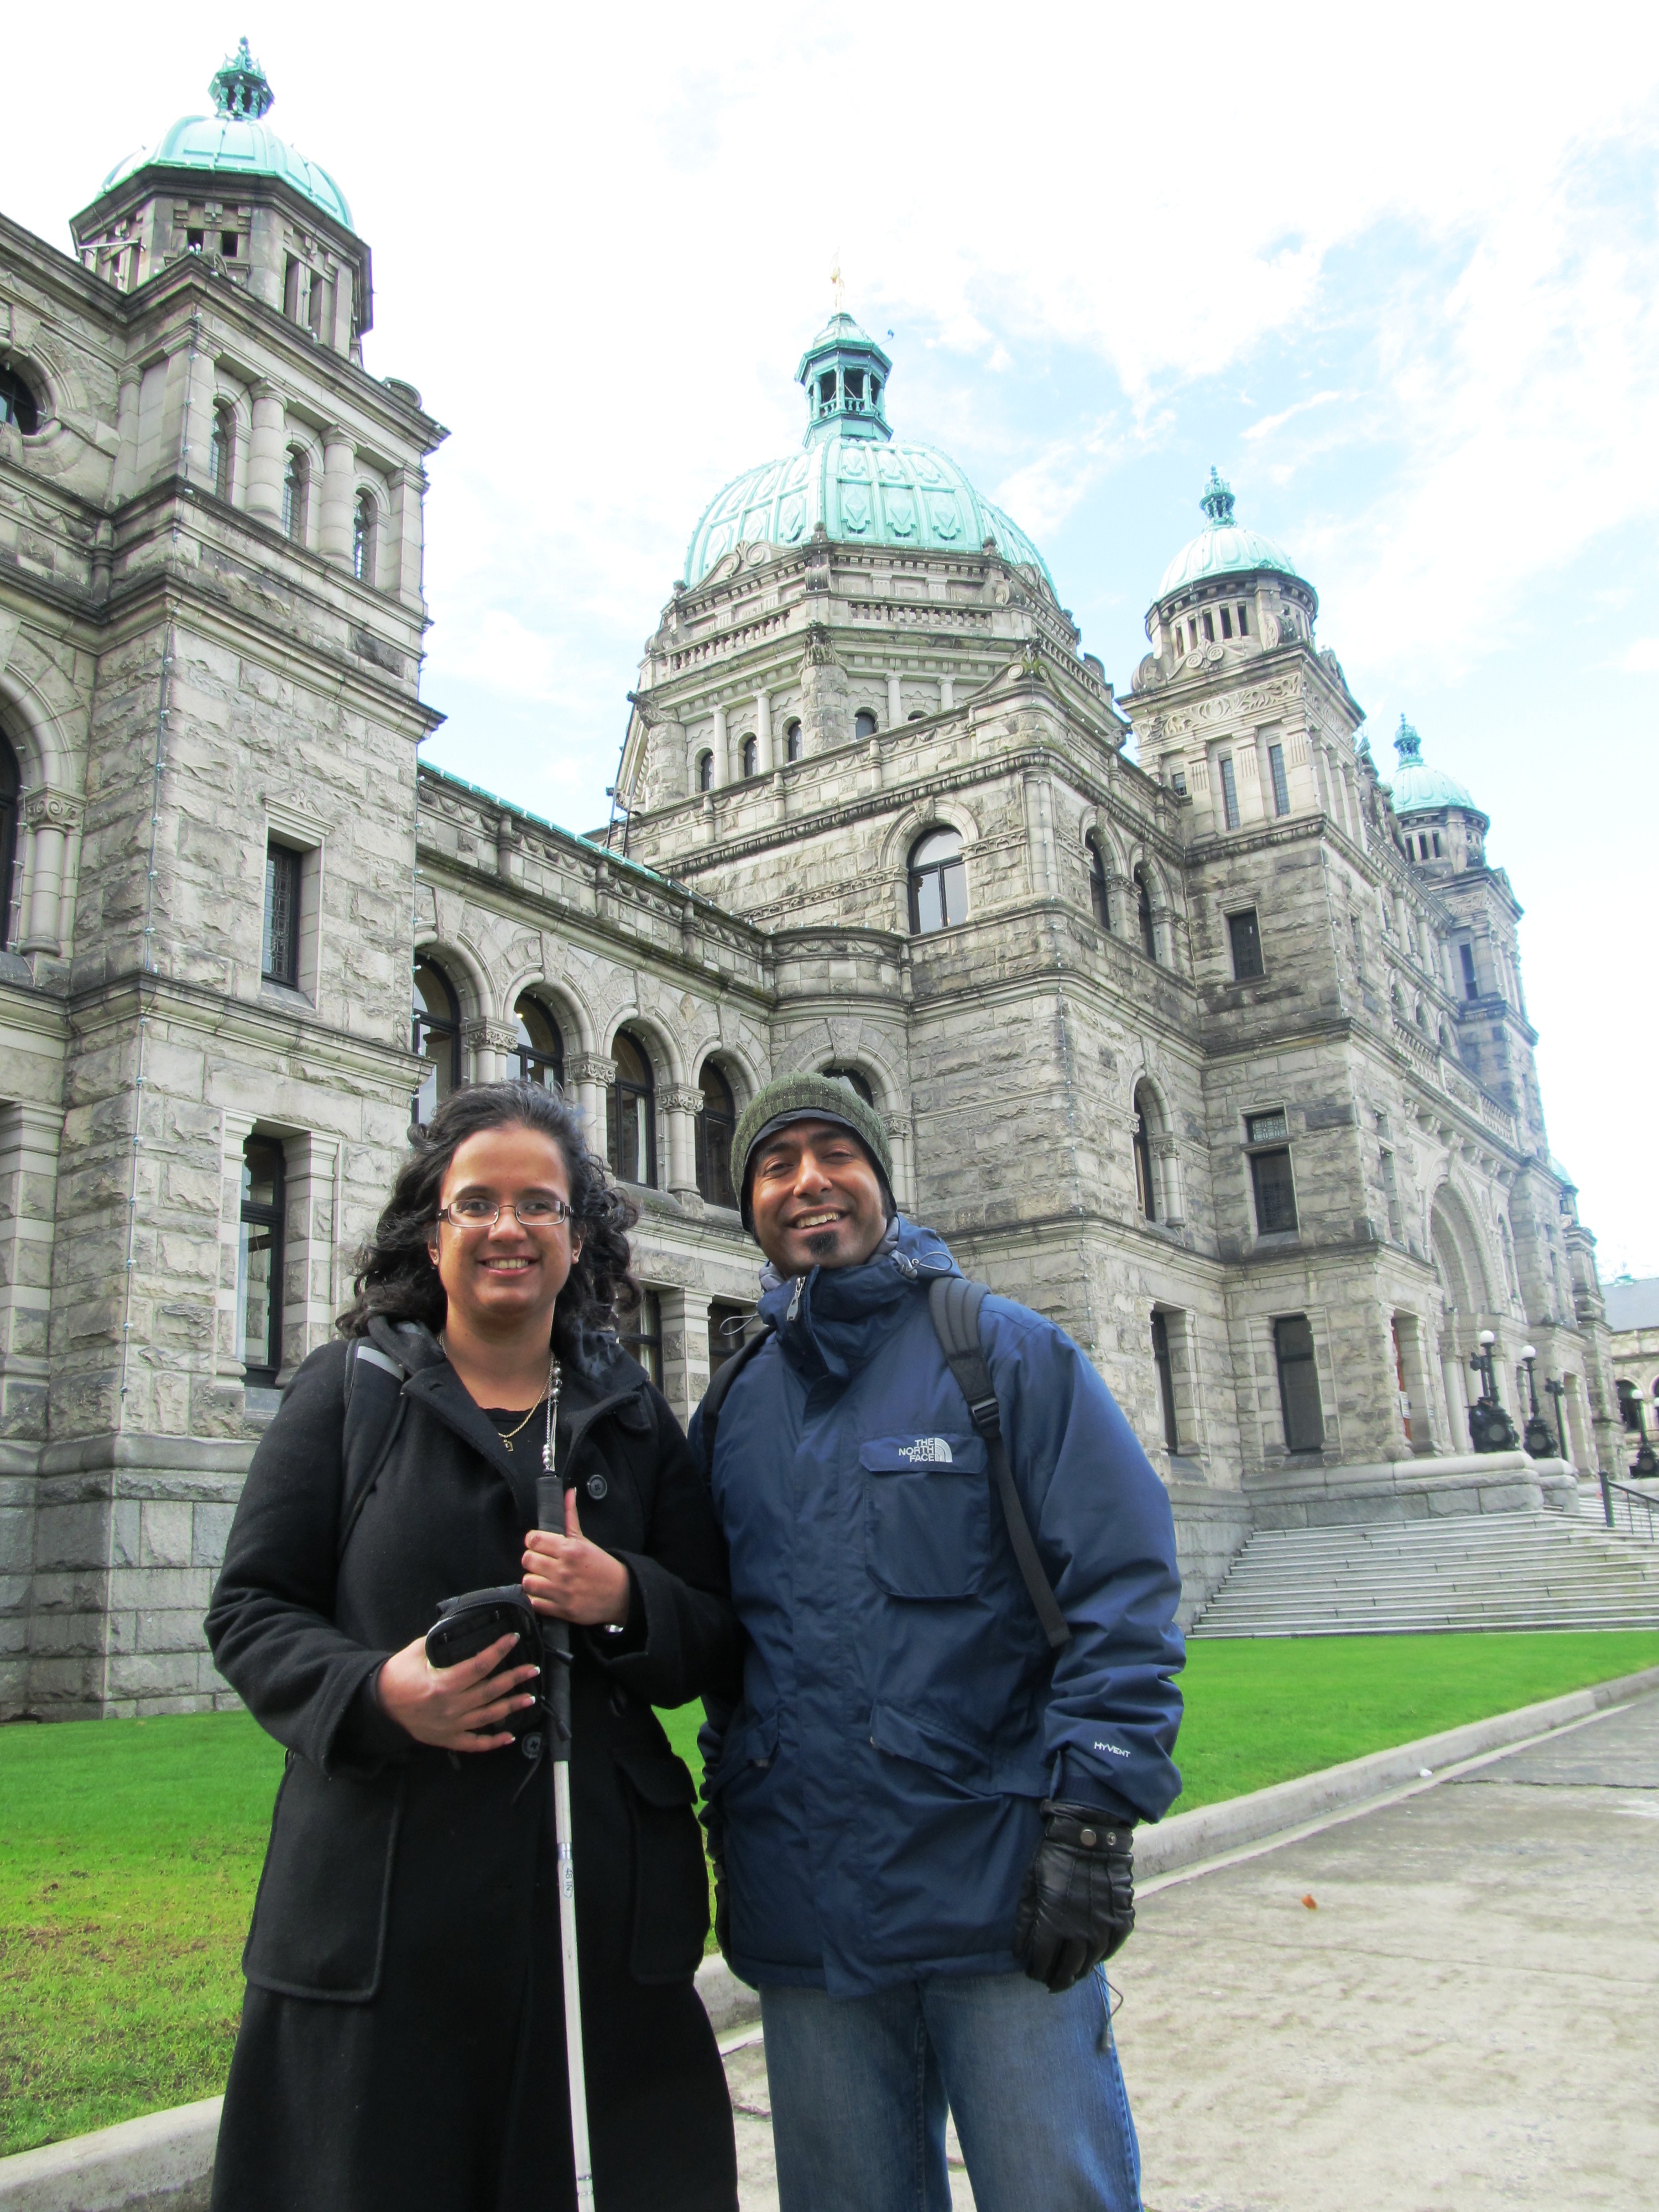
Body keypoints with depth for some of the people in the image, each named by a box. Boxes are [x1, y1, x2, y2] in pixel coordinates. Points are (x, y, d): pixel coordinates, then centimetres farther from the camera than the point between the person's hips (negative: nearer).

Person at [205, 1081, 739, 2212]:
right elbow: (250, 1611, 2)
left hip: (599, 1900, 2)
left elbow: (718, 1644, 9)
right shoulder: (350, 1388, 4)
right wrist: (374, 1691, -17)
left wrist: (624, 1601, -12)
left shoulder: (634, 1419, 10)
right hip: (382, 1898, -1)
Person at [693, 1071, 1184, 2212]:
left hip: (1000, 1895, -4)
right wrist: (732, 1839, 14)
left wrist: (1092, 1818, -15)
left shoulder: (1009, 1353, -3)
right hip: (804, 1920, 5)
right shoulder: (732, 1407, 11)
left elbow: (1123, 1590, -8)